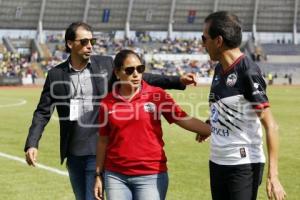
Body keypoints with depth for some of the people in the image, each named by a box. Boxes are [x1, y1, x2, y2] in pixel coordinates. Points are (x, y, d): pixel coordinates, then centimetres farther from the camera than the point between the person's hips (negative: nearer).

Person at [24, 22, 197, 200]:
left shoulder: (106, 64, 1)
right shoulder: (56, 74, 2)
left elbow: (141, 78, 3)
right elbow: (43, 112, 3)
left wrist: (177, 81, -5)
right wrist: (32, 144, -8)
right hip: (73, 154, 3)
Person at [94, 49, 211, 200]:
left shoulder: (157, 95, -1)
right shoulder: (108, 102, 3)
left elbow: (184, 119, -6)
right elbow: (103, 141, 9)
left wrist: (213, 131, -18)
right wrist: (99, 175, 9)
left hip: (151, 176, -2)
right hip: (115, 176, 2)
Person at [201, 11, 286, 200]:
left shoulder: (248, 72, -16)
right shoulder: (219, 70, 8)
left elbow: (271, 126, -18)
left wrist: (273, 176, -22)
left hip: (243, 165, -8)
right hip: (217, 162, 8)